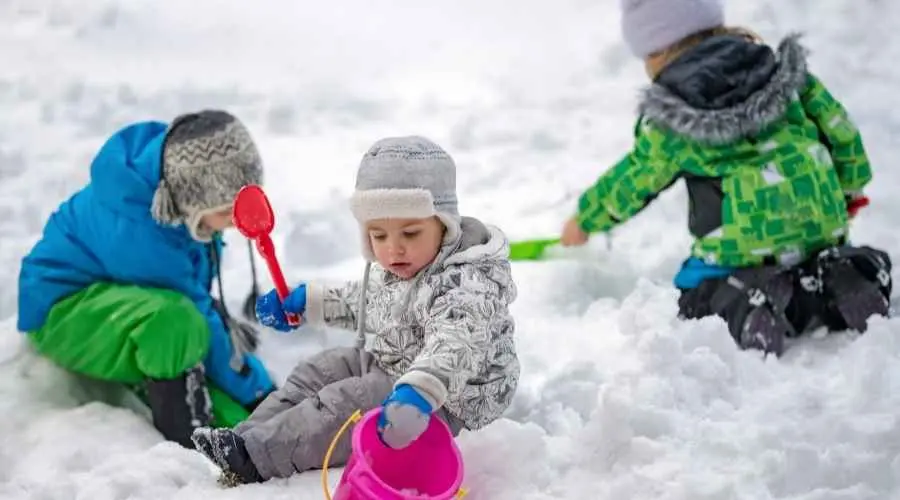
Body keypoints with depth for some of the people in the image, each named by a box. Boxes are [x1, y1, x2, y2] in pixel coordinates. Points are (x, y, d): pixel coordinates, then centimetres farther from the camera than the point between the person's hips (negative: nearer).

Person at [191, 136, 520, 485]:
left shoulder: (463, 286, -30)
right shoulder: (390, 271, 1)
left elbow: (454, 349, -47)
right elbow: (363, 302, 24)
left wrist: (415, 396, -63)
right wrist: (306, 302, 20)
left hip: (439, 403, -10)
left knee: (344, 405, -21)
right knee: (316, 373, 9)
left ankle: (255, 459, -17)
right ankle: (250, 436, 4)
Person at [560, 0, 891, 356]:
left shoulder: (668, 126, -1)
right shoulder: (780, 69, 8)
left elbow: (630, 183, 13)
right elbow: (837, 125, 12)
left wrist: (585, 220, 33)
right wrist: (849, 187, 30)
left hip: (743, 247, -4)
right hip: (821, 228, 4)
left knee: (697, 302, 16)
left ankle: (739, 305, -19)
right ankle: (841, 283, -6)